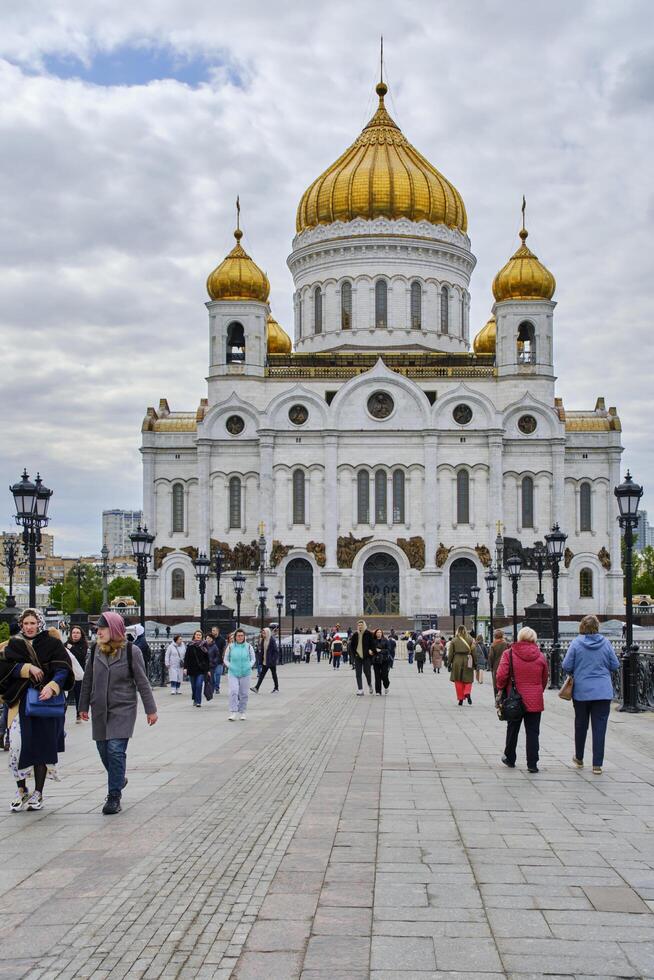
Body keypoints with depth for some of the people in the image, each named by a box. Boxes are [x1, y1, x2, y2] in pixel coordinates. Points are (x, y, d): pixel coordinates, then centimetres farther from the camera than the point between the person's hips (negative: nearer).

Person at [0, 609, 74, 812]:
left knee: (42, 747, 1)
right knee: (17, 746, -8)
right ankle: (21, 790, 8)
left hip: (45, 701, -1)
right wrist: (27, 668, -13)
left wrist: (52, 686, -23)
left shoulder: (52, 644, 2)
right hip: (20, 702, 1)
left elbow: (63, 669, -7)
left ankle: (38, 793, 13)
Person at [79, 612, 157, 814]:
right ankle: (119, 779, 37)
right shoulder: (95, 650, 3)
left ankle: (114, 797, -5)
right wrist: (84, 706, 15)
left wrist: (150, 709, -3)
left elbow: (142, 682, -4)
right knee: (103, 750, 10)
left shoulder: (131, 651, -8)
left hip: (123, 708, -4)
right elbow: (87, 680, 12)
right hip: (100, 710, 4)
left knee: (116, 750, -12)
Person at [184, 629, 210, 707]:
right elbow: (186, 657, 2)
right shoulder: (190, 645, 2)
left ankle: (198, 701, -8)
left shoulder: (204, 645, 2)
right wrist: (185, 667, -6)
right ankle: (195, 700, 27)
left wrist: (208, 669, 4)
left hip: (201, 669, -1)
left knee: (199, 685, -13)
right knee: (193, 686, 9)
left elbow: (207, 658, 5)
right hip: (192, 668, 2)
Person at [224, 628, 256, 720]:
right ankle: (233, 712, -13)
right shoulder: (230, 647, 2)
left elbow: (253, 659, 11)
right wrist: (230, 666, -4)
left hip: (245, 673, 1)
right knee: (233, 692, -15)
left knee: (244, 693, 6)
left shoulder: (248, 647, 3)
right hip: (233, 673, -1)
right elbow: (226, 659, 10)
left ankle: (242, 712, 20)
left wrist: (249, 666, -4)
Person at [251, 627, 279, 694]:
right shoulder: (262, 640, 7)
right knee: (262, 674, 3)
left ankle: (276, 688, 17)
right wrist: (260, 659, 4)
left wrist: (274, 659, -19)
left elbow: (276, 650, -14)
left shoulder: (272, 640, -13)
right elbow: (261, 650, 11)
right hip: (265, 661, 6)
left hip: (271, 661, -6)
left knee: (274, 674, 6)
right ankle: (256, 688, -1)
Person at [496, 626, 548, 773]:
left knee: (513, 729, 16)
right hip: (535, 700, 1)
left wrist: (501, 689, 4)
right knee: (532, 732, 5)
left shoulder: (509, 653, -8)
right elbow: (545, 679, 8)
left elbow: (501, 675, -13)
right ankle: (532, 764, 1)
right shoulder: (540, 656, -1)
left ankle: (509, 759, 28)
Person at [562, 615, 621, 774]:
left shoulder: (576, 643, -7)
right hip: (603, 692, 0)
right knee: (600, 727, 2)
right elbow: (615, 666, 3)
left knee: (581, 725, 16)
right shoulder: (605, 642, -3)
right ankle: (597, 765, 0)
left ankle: (579, 759, 31)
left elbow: (567, 666, -7)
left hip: (581, 691, 0)